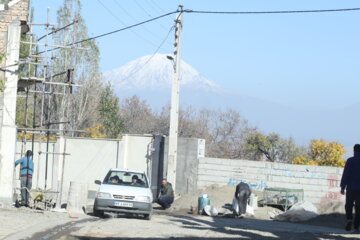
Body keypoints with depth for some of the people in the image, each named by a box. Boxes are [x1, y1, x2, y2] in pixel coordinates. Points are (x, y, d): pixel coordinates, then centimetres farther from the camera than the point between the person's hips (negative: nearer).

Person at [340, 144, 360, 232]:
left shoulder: (350, 160, -6)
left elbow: (345, 174, -9)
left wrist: (342, 187, -5)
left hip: (351, 188, -2)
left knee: (348, 205, 11)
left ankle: (349, 219, -13)